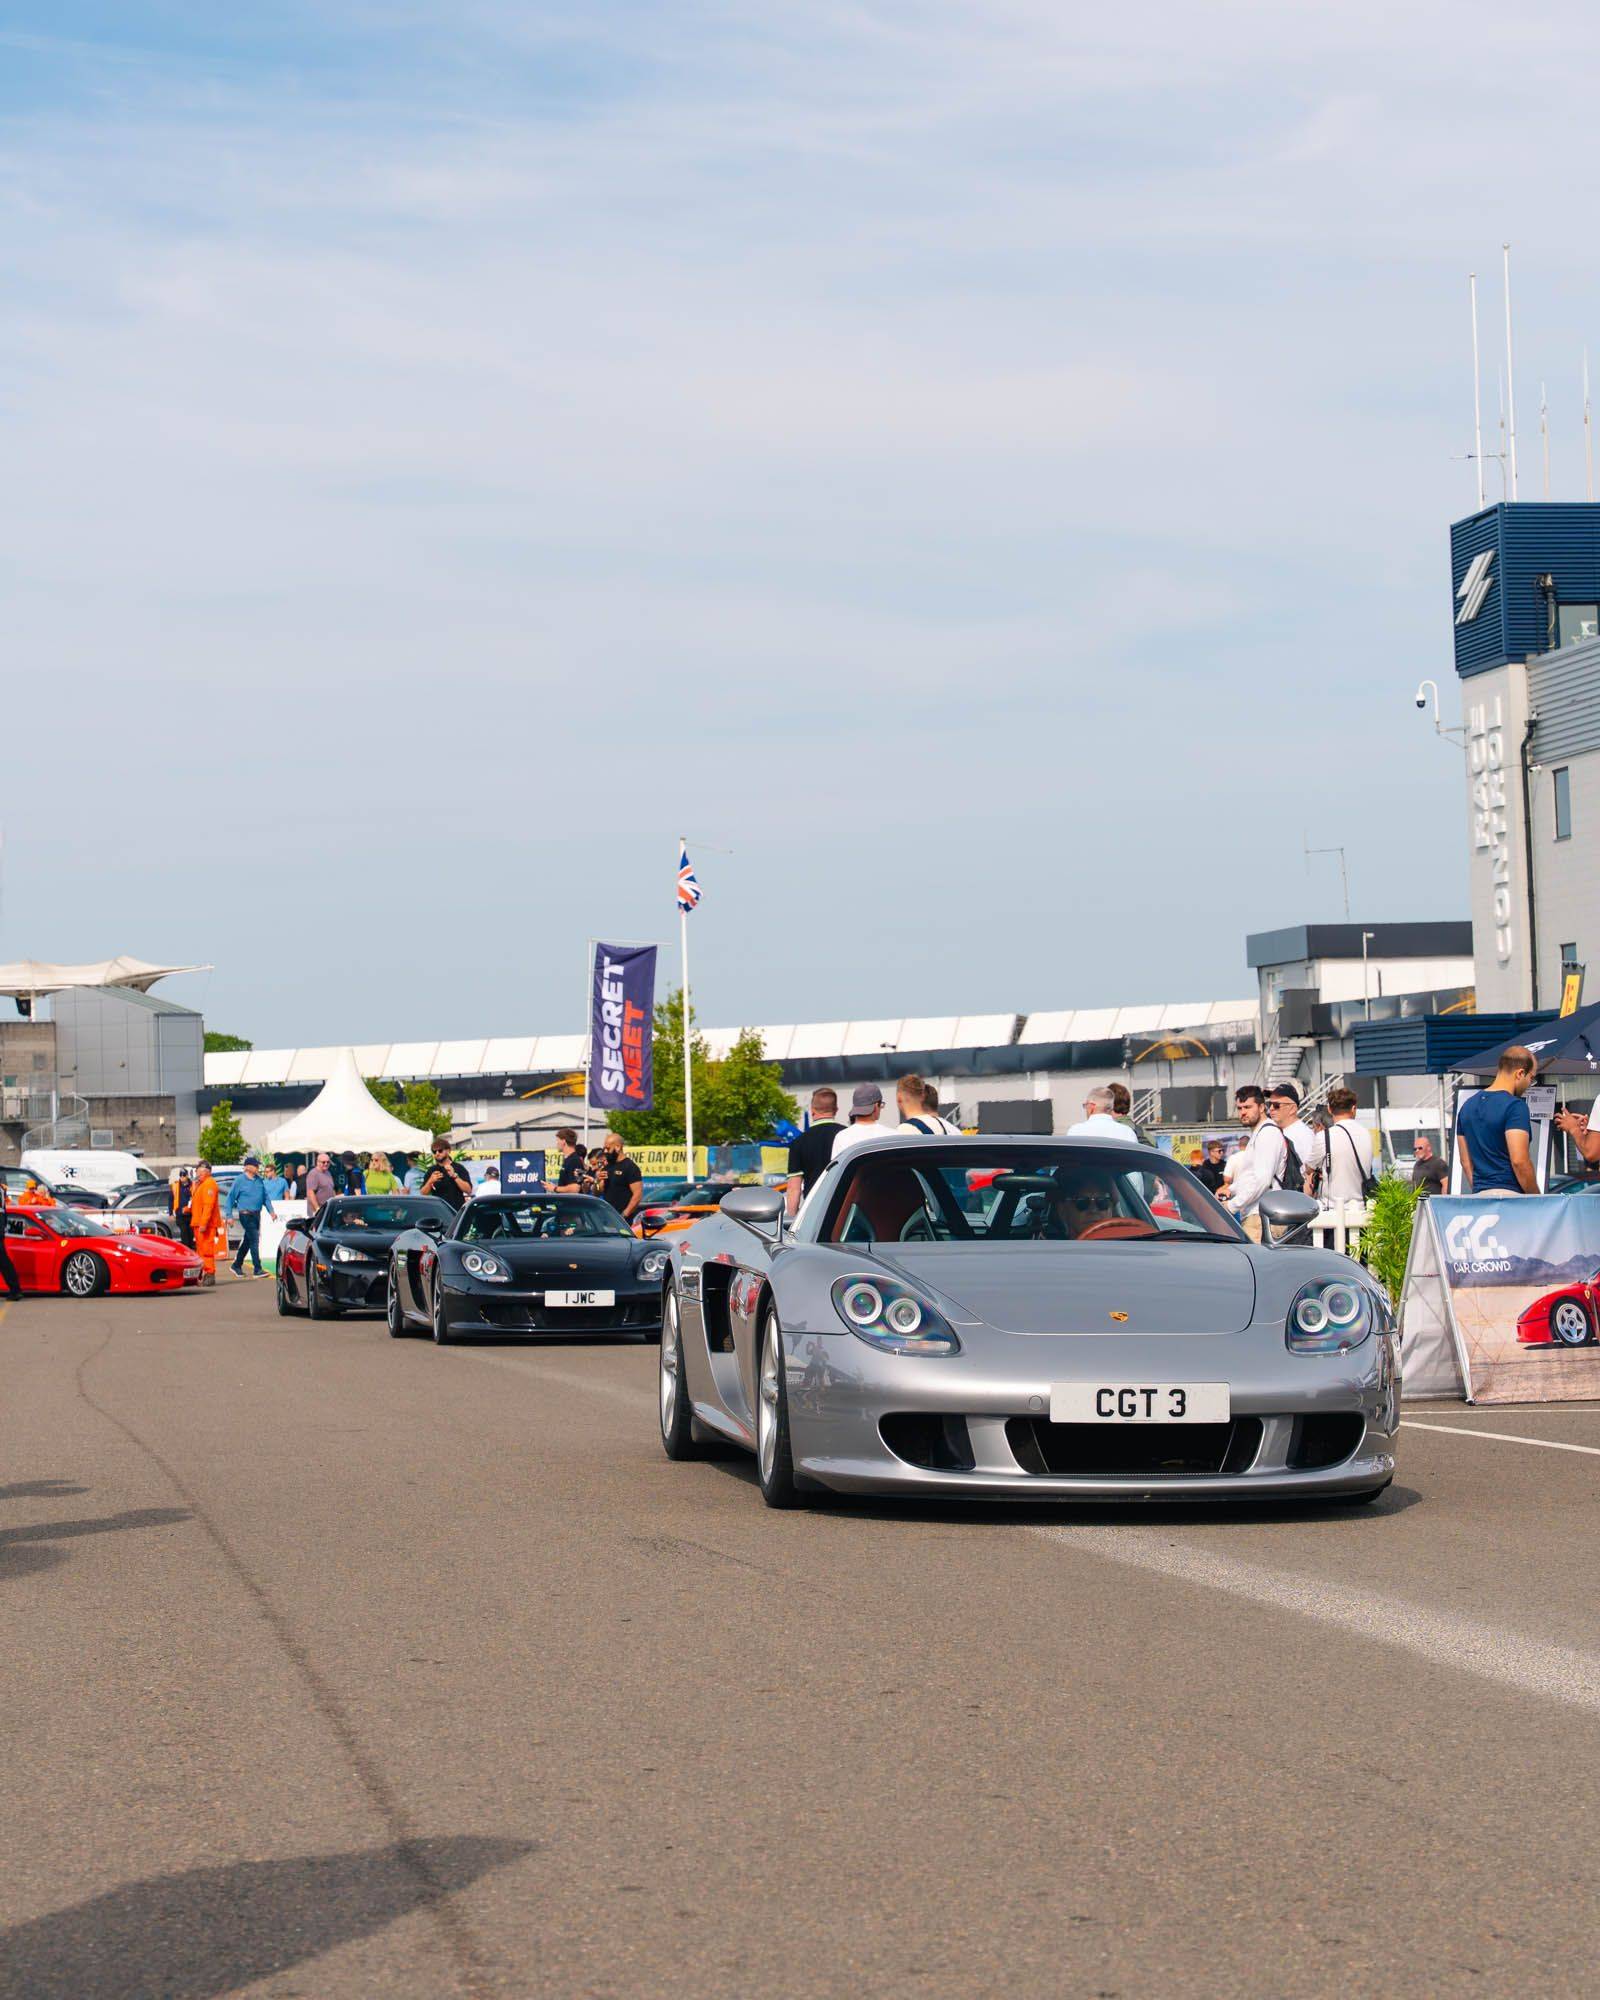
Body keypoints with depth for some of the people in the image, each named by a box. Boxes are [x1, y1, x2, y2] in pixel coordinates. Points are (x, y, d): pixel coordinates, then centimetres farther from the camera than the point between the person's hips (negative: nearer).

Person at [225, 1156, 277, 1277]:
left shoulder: (259, 1180, 11)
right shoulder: (239, 1180, -7)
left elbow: (266, 1197, 16)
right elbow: (230, 1198, -4)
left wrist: (271, 1211, 5)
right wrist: (229, 1216, -7)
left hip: (256, 1214, 7)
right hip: (246, 1215, -7)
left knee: (247, 1241, 15)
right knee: (254, 1240, -11)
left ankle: (237, 1266, 28)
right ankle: (258, 1269, -10)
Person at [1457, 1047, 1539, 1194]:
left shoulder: (1468, 1106, 13)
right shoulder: (1514, 1106, -11)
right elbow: (1519, 1161, -18)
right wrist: (1537, 1198, -7)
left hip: (1478, 1195, 7)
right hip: (1509, 1194, -7)